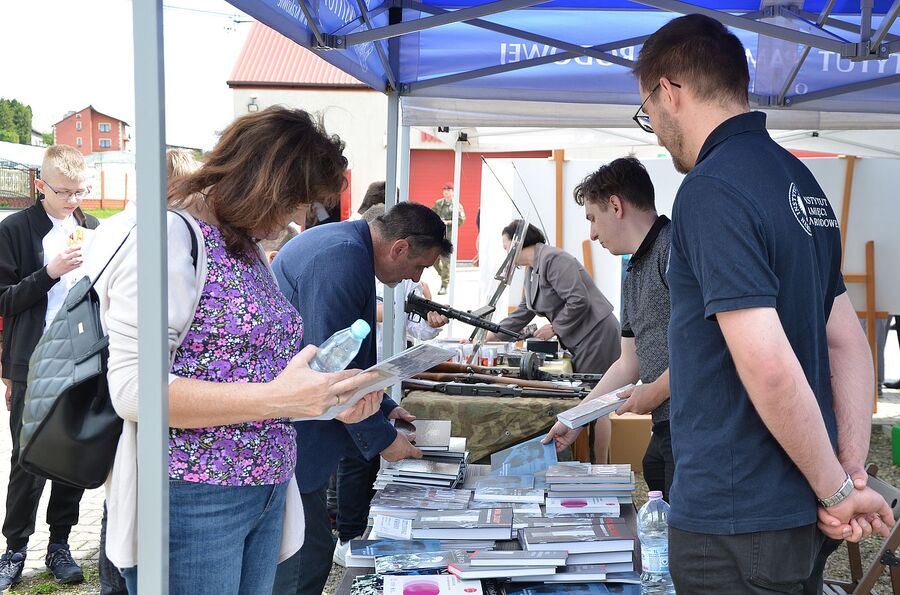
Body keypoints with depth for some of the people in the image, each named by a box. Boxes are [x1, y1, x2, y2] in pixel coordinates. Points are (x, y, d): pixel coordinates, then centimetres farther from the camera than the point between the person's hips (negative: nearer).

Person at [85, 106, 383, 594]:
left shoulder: (249, 247, 13)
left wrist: (328, 399, 1)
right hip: (191, 500, -8)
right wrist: (276, 399, -24)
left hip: (264, 494, 8)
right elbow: (133, 388, -21)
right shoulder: (168, 236, -14)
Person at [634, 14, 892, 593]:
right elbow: (848, 342, 11)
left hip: (737, 522, -8)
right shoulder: (798, 177, 9)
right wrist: (853, 470, 5)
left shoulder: (711, 190, -19)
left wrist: (836, 490, -13)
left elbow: (768, 366, -25)